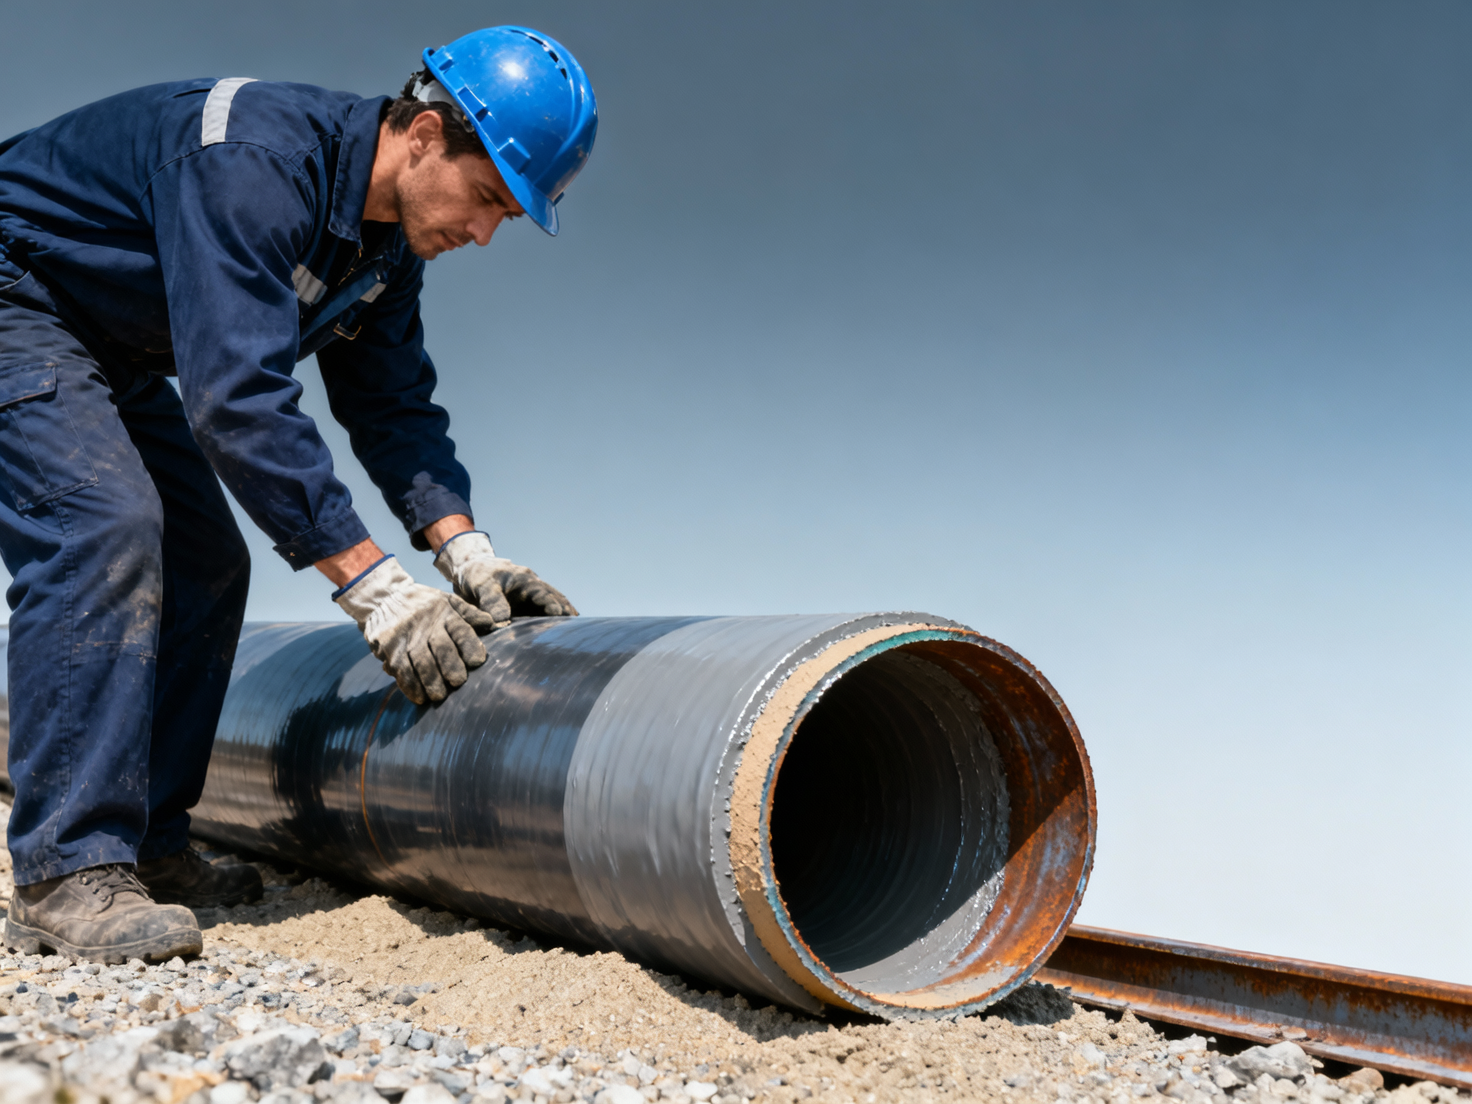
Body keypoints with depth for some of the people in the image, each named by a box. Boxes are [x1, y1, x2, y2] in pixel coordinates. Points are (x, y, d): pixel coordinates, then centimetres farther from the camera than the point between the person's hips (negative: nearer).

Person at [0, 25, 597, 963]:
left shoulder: (392, 239, -4)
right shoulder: (252, 163, -34)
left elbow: (393, 403, -1)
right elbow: (238, 395, -41)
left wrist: (466, 553, -16)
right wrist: (376, 587, -40)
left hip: (112, 354, 10)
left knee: (205, 562, 4)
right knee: (102, 524, -26)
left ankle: (148, 846, 10)